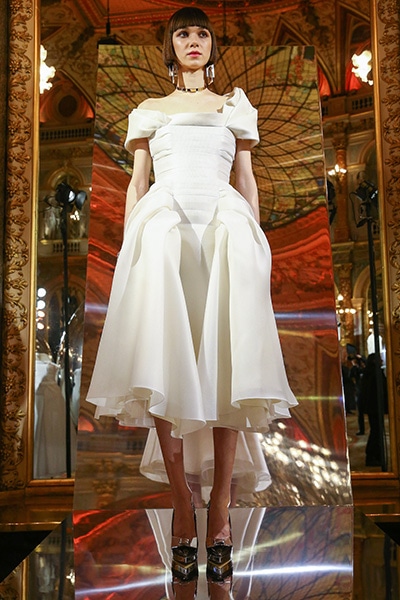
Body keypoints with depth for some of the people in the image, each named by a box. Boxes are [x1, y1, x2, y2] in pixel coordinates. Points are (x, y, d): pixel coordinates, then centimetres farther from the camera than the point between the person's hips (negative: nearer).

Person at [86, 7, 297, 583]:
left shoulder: (235, 106, 26)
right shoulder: (149, 111, 26)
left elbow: (247, 182, 20)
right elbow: (136, 185, 19)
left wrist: (256, 242, 8)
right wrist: (129, 247, 6)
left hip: (225, 231, 0)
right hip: (162, 229, 0)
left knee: (226, 363, -13)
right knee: (165, 364, -16)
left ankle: (220, 511, -8)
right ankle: (183, 508, -7)